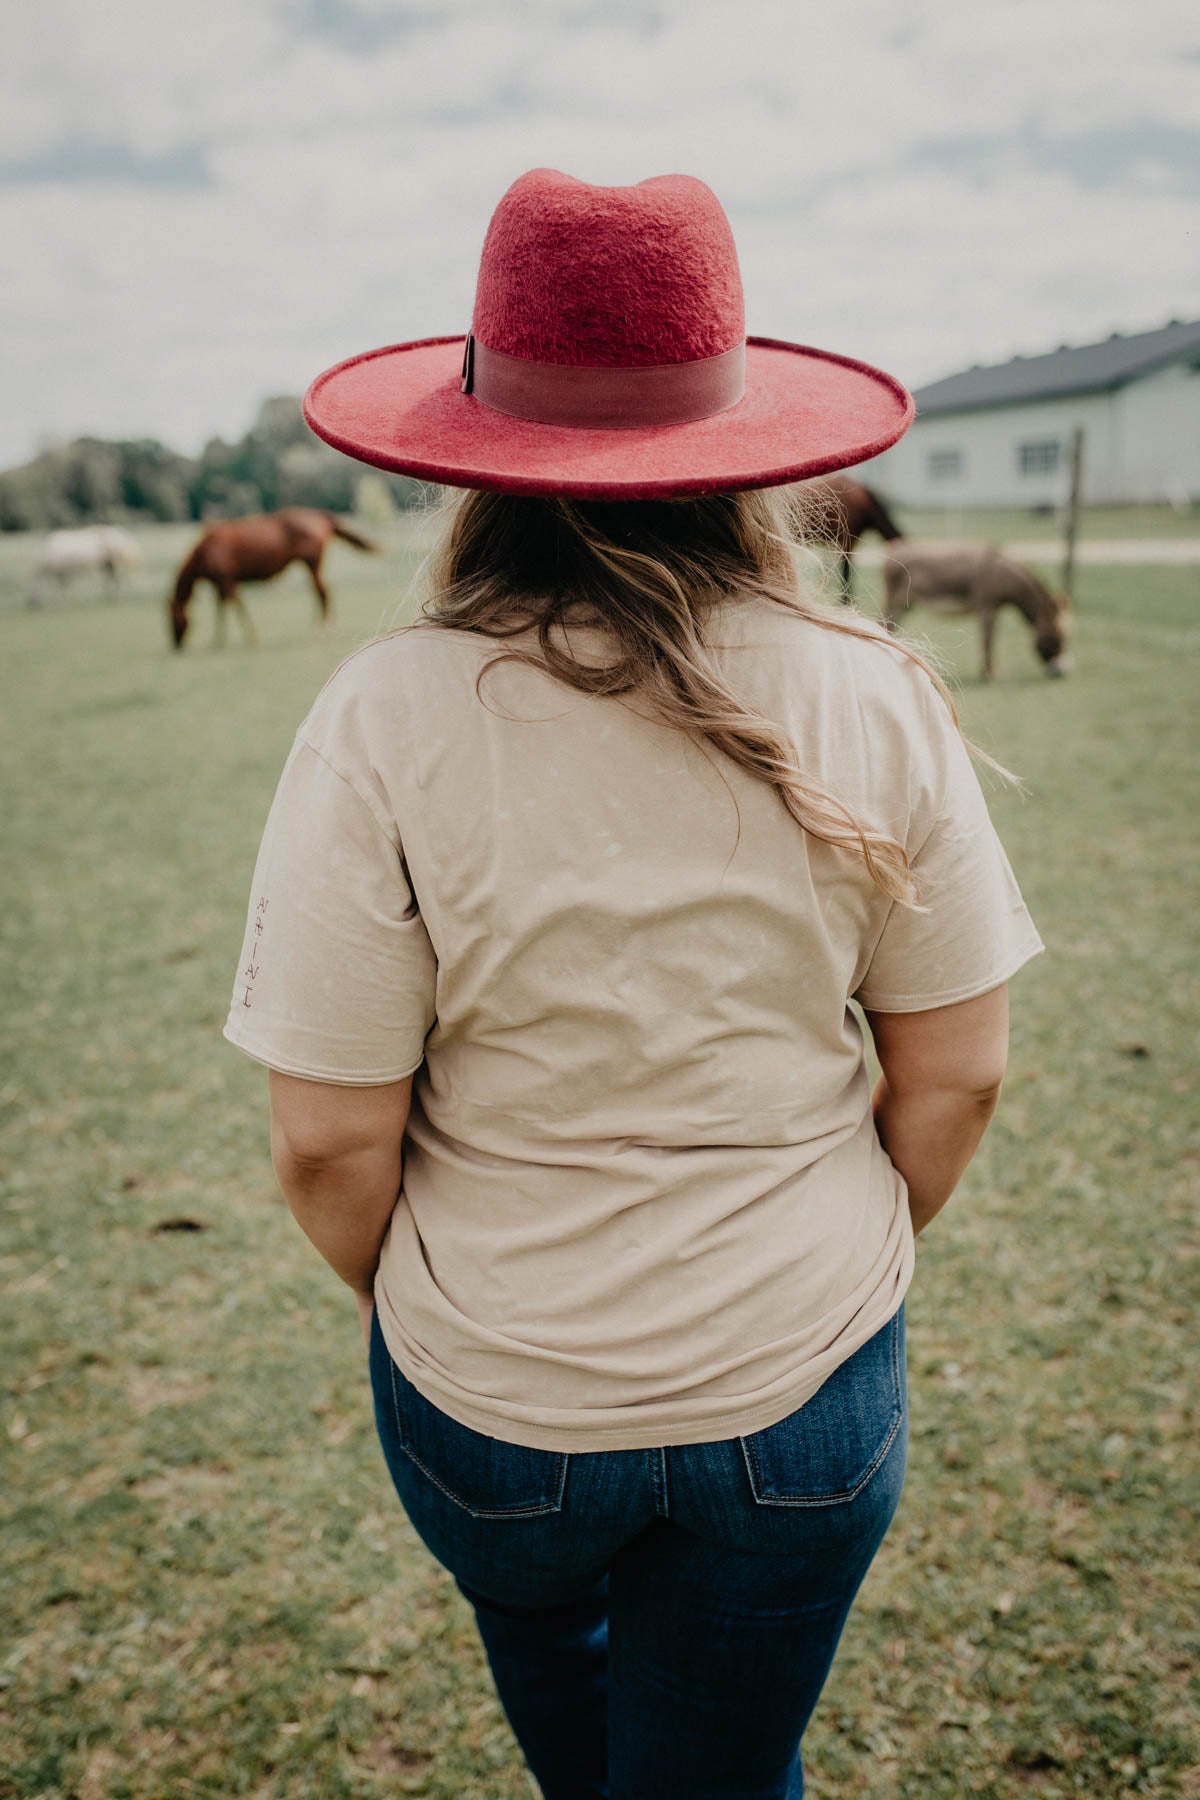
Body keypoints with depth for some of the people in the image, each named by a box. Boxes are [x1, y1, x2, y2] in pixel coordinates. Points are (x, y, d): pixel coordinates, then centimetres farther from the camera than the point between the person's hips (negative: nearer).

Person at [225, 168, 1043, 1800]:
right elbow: (955, 1074, -6)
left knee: (543, 1640, 34)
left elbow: (328, 1139, -15)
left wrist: (399, 1297, 6)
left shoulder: (385, 722, -20)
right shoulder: (874, 700, -14)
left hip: (490, 1395, 0)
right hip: (806, 1397, 1)